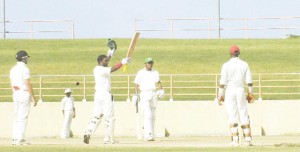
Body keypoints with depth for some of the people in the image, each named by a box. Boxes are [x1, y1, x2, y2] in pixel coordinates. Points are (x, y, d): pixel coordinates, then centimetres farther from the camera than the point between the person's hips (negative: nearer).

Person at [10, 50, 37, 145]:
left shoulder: (13, 69, 11)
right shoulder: (25, 69, -13)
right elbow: (28, 85, -16)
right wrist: (33, 98, -14)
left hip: (15, 94, 8)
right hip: (24, 94, -8)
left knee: (16, 117, 11)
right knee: (23, 117, -6)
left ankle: (15, 139, 9)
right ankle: (20, 139, -10)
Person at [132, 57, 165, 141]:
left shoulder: (155, 73, 12)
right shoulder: (141, 73, 3)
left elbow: (158, 82, 2)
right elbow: (136, 84, 2)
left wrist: (161, 90, -16)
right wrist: (136, 95, -7)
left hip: (154, 94, 4)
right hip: (144, 94, -4)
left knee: (152, 115, 7)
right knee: (147, 114, -17)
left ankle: (150, 135, 15)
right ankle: (148, 135, -23)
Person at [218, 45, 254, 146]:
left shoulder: (226, 65, -3)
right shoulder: (244, 64, 4)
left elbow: (223, 81, -7)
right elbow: (249, 80, 2)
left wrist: (221, 94, -3)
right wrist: (250, 92, 9)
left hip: (230, 90, -2)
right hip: (241, 90, 2)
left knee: (232, 115, -2)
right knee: (244, 115, 8)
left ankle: (235, 140, -8)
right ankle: (248, 139, 5)